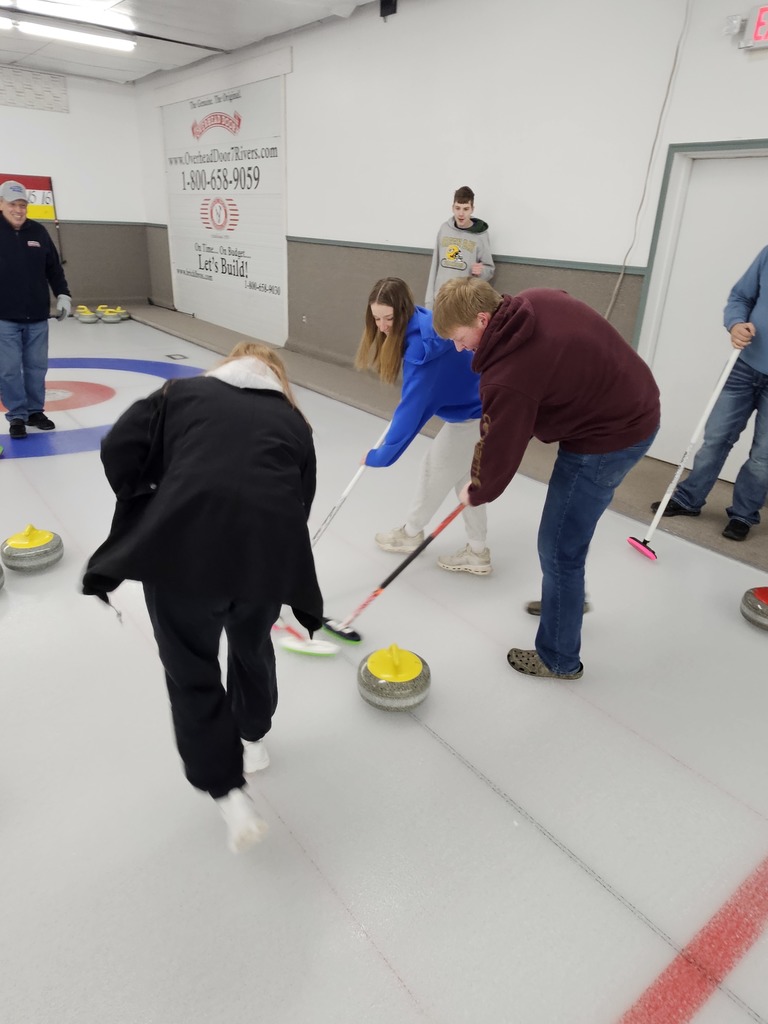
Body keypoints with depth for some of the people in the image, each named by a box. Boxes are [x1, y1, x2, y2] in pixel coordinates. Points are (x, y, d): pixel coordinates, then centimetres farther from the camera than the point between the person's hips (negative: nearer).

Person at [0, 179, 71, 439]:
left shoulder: (38, 232, 8)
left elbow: (53, 267, 15)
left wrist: (62, 293, 7)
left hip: (37, 316, 3)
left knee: (37, 367, 7)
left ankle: (35, 412, 20)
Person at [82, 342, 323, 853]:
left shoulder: (183, 391, 21)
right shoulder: (293, 419, 25)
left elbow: (120, 449, 7)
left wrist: (144, 508, 24)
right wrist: (302, 602, 37)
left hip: (183, 542, -2)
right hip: (271, 546, 3)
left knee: (192, 671, 19)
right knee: (253, 647, 31)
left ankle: (230, 794, 17)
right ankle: (252, 739, 52)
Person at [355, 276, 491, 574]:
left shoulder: (422, 346, -29)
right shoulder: (424, 323, -1)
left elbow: (412, 408, -29)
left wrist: (381, 455, -22)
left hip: (473, 416, -9)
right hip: (477, 406, 9)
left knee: (436, 473, 9)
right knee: (465, 477, 17)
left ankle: (410, 533, 34)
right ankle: (477, 552, 26)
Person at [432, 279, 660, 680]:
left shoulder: (508, 377, -29)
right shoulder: (537, 299, -4)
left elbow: (500, 450, -17)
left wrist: (477, 493, 3)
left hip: (607, 438, -10)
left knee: (559, 549, 0)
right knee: (568, 529, 27)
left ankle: (558, 659, 17)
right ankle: (567, 598, 50)